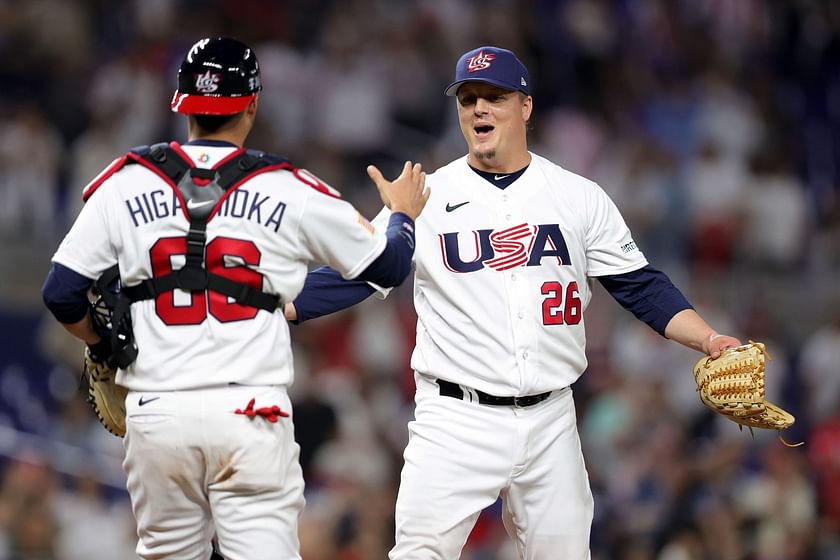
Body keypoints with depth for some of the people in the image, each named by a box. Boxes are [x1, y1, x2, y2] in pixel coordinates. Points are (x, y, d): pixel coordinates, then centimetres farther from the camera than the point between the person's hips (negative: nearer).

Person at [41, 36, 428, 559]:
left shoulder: (125, 184, 4)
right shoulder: (291, 190, 1)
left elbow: (61, 293, 4)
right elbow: (389, 266, 10)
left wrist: (104, 348, 24)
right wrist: (403, 216, 32)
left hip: (158, 416, 2)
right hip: (251, 413, -2)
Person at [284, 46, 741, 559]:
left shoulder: (580, 198, 7)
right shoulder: (424, 196, 4)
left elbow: (642, 286, 9)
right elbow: (349, 277, 1)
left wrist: (709, 340, -5)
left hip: (550, 421, 2)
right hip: (456, 421, -2)